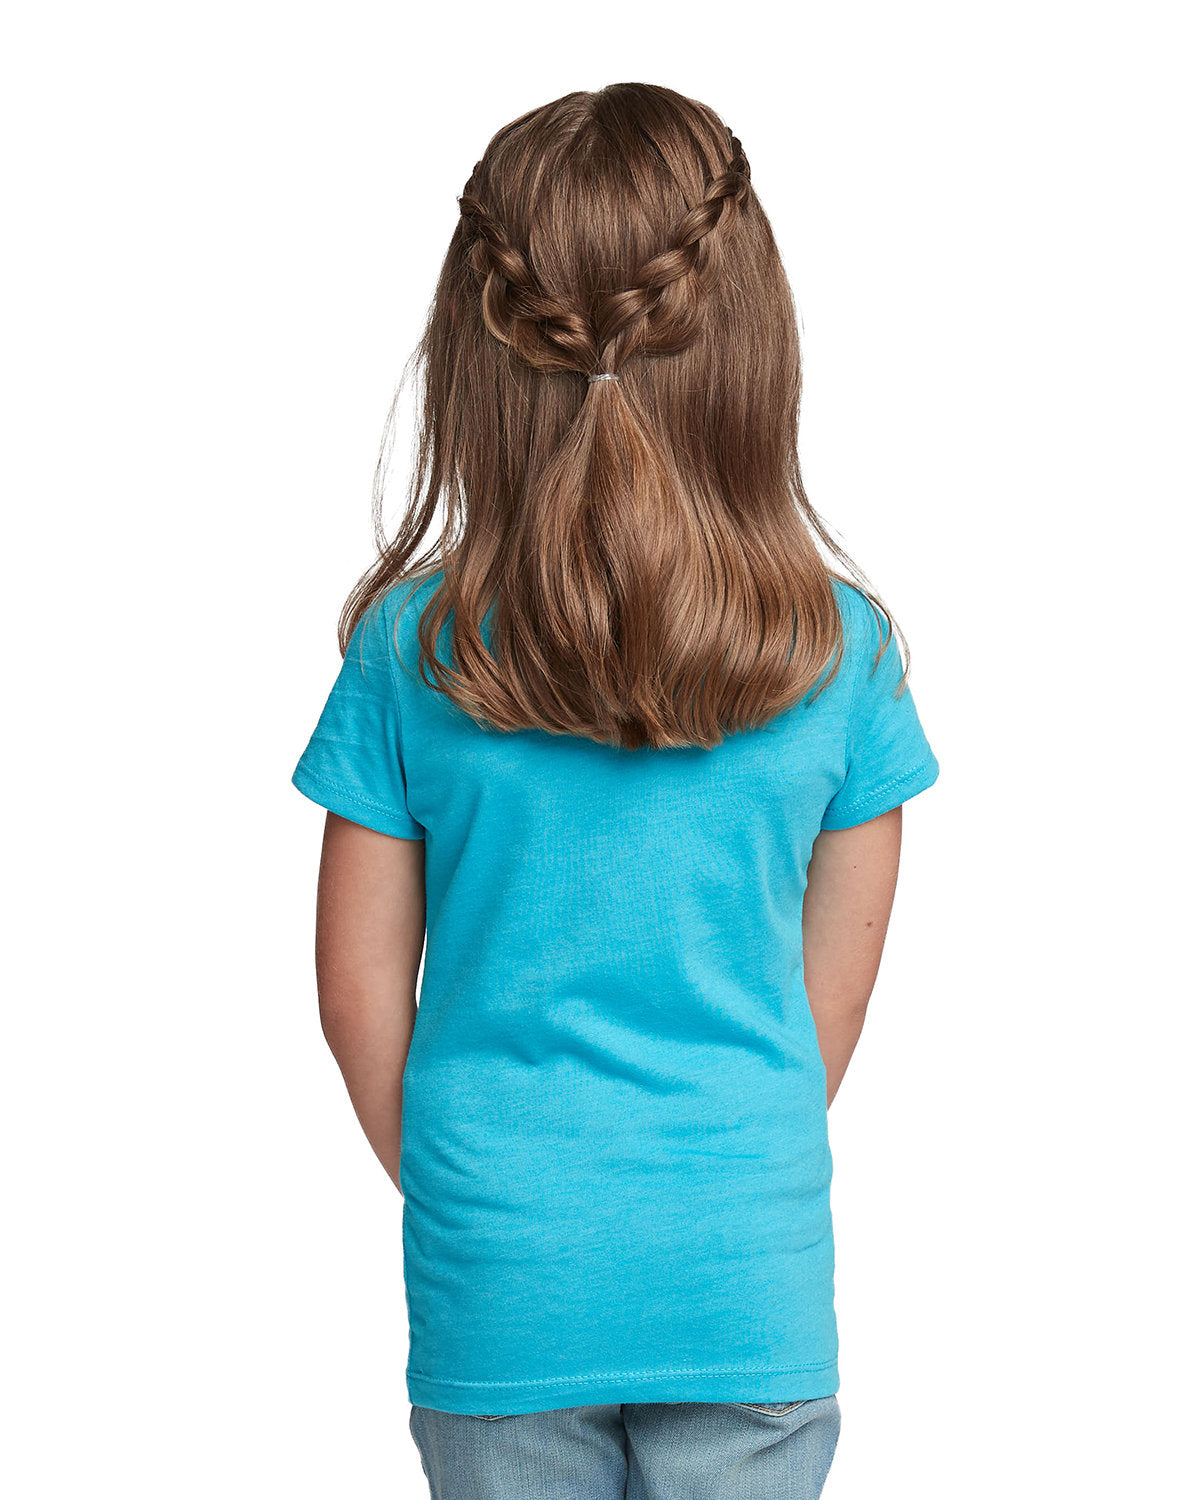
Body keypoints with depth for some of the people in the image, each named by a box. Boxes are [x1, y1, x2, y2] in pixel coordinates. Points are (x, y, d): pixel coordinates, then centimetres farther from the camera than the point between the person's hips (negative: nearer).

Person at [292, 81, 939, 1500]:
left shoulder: (409, 651, -11)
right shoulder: (843, 653, -10)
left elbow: (362, 986, -3)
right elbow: (835, 991, 0)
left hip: (501, 1278, 0)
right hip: (750, 1279, 0)